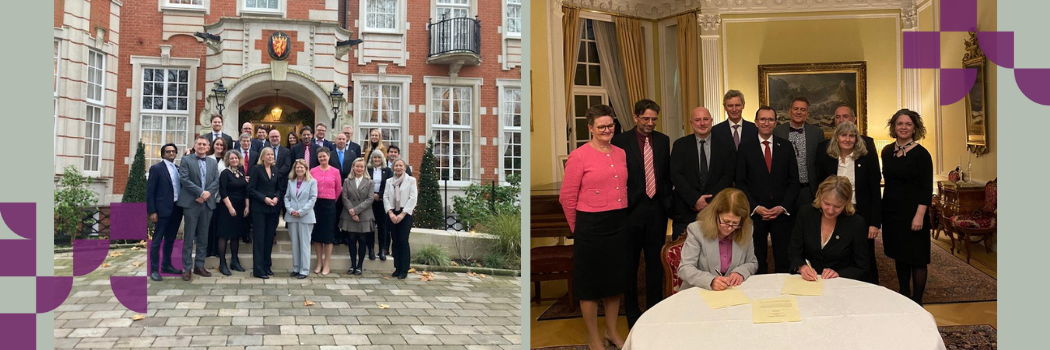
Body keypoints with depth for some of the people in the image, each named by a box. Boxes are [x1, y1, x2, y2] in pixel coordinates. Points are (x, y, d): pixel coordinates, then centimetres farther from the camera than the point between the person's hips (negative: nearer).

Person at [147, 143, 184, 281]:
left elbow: (181, 187, 12)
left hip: (177, 208, 6)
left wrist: (183, 206, 3)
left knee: (170, 239, 15)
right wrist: (152, 212, -14)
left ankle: (166, 265, 27)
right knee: (157, 241, 0)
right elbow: (149, 191, -8)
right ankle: (154, 270, 4)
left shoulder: (178, 168, 12)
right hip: (163, 209, -6)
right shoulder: (156, 168, -6)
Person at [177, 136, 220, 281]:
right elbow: (184, 179, -9)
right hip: (191, 203, -4)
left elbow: (217, 180, 5)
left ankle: (199, 266, 15)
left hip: (207, 203, 4)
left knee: (203, 237, 8)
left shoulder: (213, 162, 14)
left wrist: (207, 193, -11)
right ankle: (187, 268, 3)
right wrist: (201, 192, -15)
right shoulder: (186, 160, 2)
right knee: (189, 237, -2)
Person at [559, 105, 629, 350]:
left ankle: (612, 330, 34)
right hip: (592, 226, -6)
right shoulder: (579, 156, -10)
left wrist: (621, 217, 12)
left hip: (620, 224, 6)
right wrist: (579, 228, 2)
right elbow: (567, 197, -7)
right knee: (591, 281, 7)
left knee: (616, 279, 17)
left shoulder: (621, 153, 6)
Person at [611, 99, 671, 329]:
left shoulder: (663, 140, 7)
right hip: (632, 209, -3)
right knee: (630, 262, 9)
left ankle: (655, 307, 25)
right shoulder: (621, 141, -7)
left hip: (657, 208, 3)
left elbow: (667, 174, 11)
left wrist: (667, 202, 4)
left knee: (656, 260, 12)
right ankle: (632, 310, 22)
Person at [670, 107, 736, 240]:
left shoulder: (726, 146, 6)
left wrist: (709, 201, -10)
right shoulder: (680, 145, 4)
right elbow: (675, 175, -4)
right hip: (685, 212, 0)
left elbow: (728, 176, 0)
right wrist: (695, 199, -15)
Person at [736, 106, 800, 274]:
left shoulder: (786, 147, 7)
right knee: (757, 262, 5)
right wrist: (755, 207, -10)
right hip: (755, 213, -1)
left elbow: (794, 181, 6)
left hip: (782, 212, 1)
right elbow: (740, 183, 0)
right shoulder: (745, 148, 3)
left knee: (784, 260, 5)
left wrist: (783, 207, -6)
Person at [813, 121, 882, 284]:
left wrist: (875, 222, -9)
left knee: (866, 261, 5)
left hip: (861, 216, -2)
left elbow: (876, 192, -4)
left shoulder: (867, 158, -3)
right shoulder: (826, 158, 3)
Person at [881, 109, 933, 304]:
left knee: (916, 258, 1)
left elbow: (927, 187, -12)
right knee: (899, 256, 14)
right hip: (891, 212, 6)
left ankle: (917, 303, 10)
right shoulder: (887, 151, 6)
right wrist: (883, 207, 8)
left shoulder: (921, 154, -9)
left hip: (912, 213, -6)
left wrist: (919, 215, -19)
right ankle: (904, 298, 25)